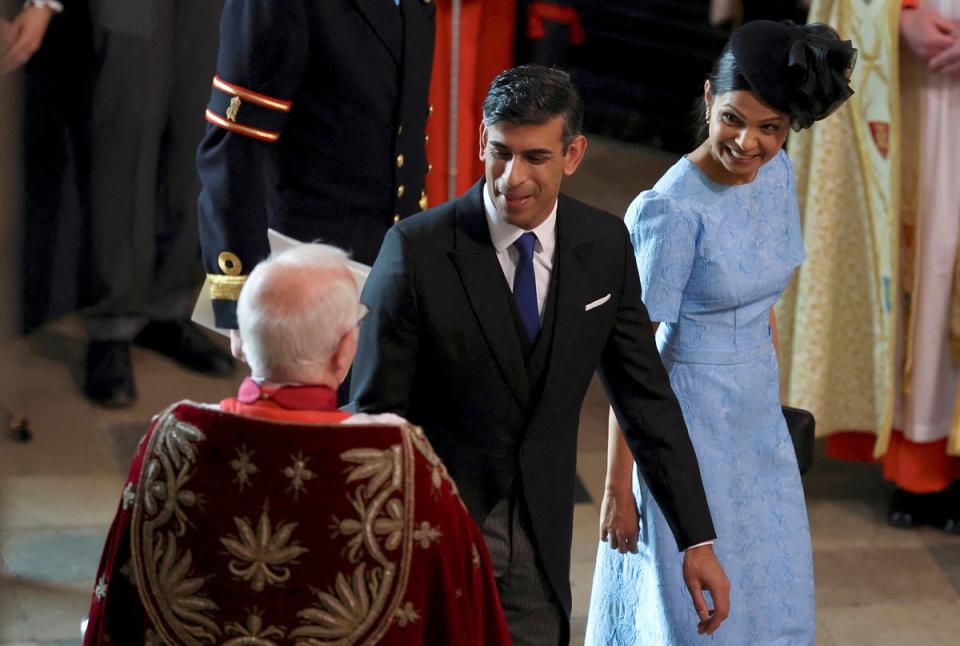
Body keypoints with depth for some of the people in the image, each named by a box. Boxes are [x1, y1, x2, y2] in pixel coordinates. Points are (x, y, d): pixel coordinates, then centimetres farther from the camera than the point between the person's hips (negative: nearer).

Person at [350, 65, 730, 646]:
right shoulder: (417, 249, -16)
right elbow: (374, 412, -12)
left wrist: (697, 540, 1)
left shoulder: (606, 245, -4)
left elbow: (647, 397, 3)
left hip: (540, 532, 4)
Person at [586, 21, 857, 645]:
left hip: (758, 414, 7)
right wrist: (618, 485, -16)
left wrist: (773, 394, 17)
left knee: (773, 594, 17)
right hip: (690, 421, -7)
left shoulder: (777, 173, -3)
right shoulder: (671, 211, -23)